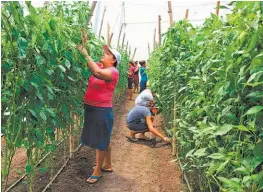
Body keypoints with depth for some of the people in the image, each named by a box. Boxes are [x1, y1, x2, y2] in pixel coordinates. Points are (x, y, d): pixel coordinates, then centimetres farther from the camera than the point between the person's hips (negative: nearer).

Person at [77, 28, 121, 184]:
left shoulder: (113, 71, -14)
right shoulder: (99, 66, 10)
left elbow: (98, 72, -32)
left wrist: (85, 54, -28)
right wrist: (84, 44, -6)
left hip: (102, 110, -8)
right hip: (92, 108, 8)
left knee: (100, 141, 5)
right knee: (104, 139, 19)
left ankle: (97, 171, 19)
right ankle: (107, 165, 35)